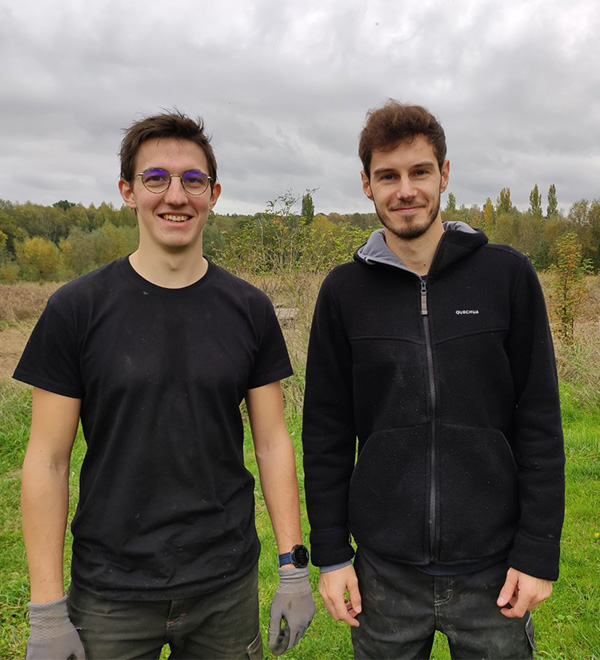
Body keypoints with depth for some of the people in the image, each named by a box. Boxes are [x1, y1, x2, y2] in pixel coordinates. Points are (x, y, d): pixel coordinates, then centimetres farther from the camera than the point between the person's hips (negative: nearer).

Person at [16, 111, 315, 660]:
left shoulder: (249, 310, -3)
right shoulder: (77, 308, -8)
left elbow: (273, 441, 1)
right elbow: (47, 460, -6)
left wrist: (294, 568, -1)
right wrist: (46, 609, -6)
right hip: (111, 595, -1)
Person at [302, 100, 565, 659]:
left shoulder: (507, 276, -4)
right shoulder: (344, 292, -2)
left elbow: (540, 423, -3)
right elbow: (326, 434, 1)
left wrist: (538, 551, -5)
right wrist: (330, 553, 1)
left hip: (493, 569, 0)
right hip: (384, 571, 1)